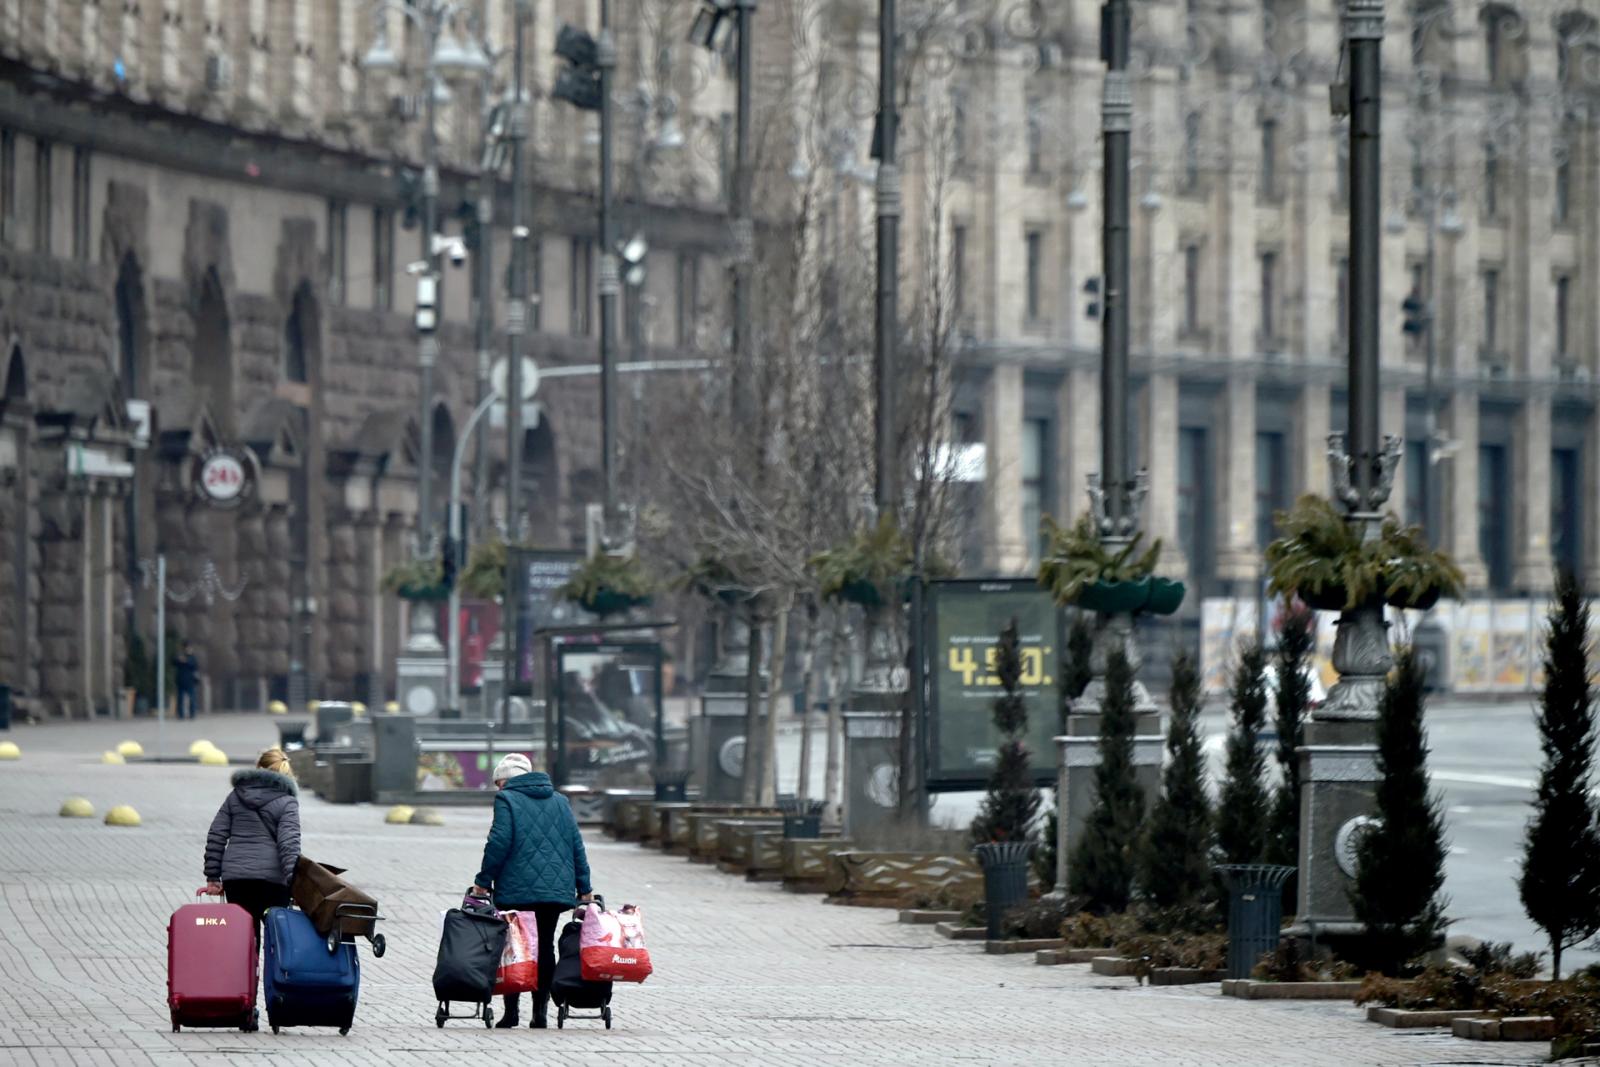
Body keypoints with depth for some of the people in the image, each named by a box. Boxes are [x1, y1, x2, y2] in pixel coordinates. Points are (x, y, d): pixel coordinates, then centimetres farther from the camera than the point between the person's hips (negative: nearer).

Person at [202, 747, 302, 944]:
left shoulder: (236, 797, 12)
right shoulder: (286, 803, -1)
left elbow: (216, 837, 11)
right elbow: (289, 844, -12)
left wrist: (213, 877, 13)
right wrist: (294, 881, -16)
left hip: (235, 875, 3)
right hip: (272, 876, -3)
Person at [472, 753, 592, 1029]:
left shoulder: (506, 799, -1)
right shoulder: (560, 802, 15)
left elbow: (499, 843, -11)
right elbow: (577, 845, 14)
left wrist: (484, 881, -4)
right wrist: (584, 887, 16)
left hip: (516, 891, -5)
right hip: (556, 890, 5)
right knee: (545, 947, 9)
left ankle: (511, 1011, -1)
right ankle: (540, 1011, 5)